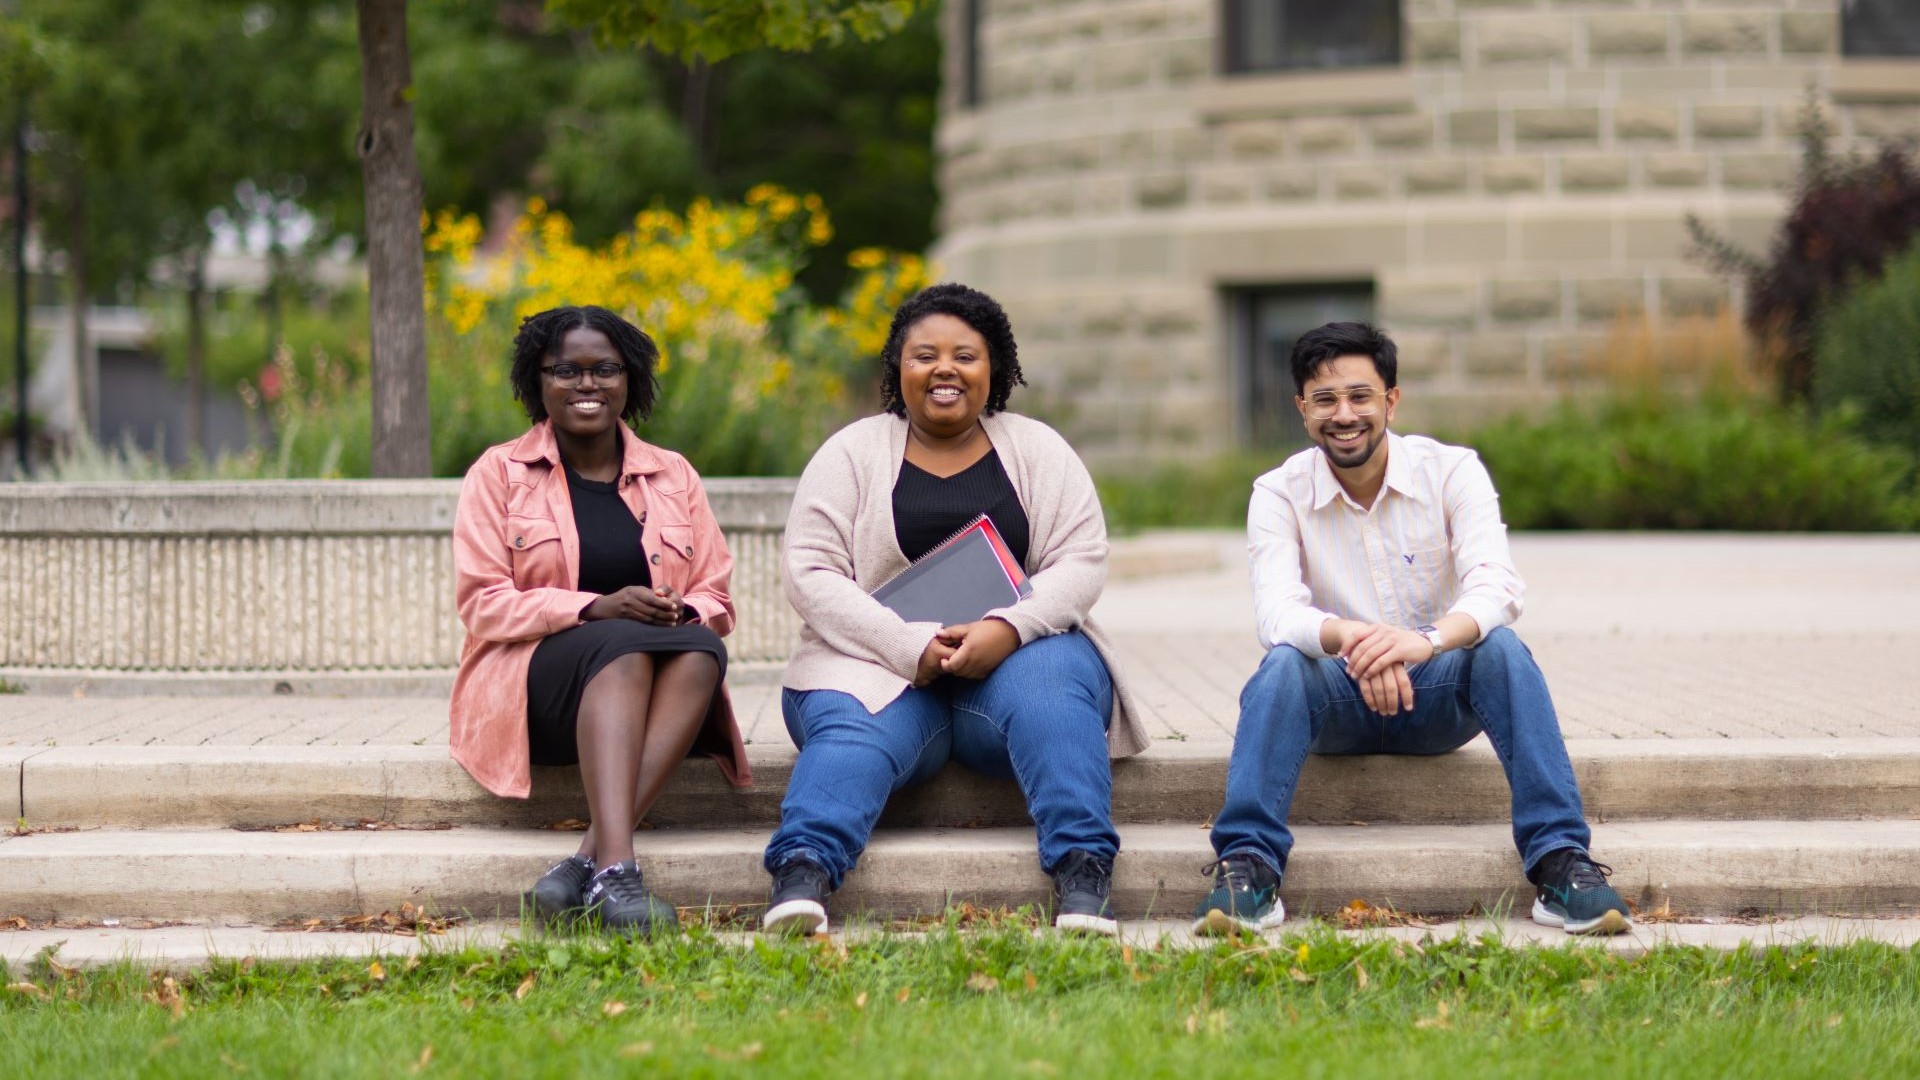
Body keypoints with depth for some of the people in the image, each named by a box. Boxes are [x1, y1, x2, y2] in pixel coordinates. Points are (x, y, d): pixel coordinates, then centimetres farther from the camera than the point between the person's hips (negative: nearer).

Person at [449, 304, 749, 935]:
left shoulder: (673, 477, 15)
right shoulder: (499, 474, 6)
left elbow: (714, 597, 13)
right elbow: (482, 604, -4)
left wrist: (685, 614, -13)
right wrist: (598, 609, -19)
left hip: (661, 680, 3)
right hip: (535, 682, -3)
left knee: (701, 649, -32)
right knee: (623, 648, -35)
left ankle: (587, 861, -44)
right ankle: (615, 870, -54)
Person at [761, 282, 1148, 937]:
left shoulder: (1037, 450, 14)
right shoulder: (853, 453, 10)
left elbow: (1081, 562, 3)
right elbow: (811, 575, -1)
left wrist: (1007, 628, -18)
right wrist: (911, 648, -17)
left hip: (1018, 654, 1)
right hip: (880, 662, -1)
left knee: (1047, 691, -33)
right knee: (851, 726, -33)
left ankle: (1082, 874, -43)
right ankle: (800, 877, -53)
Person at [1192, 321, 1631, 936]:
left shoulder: (1451, 472, -6)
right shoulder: (1279, 494, -6)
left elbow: (1496, 587, -22)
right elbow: (1277, 612, -22)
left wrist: (1429, 639, -44)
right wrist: (1349, 638, -45)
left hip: (1437, 695, 0)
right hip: (1338, 701, 0)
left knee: (1501, 649, -31)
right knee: (1283, 664, -32)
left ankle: (1559, 862, -36)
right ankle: (1247, 867, -40)